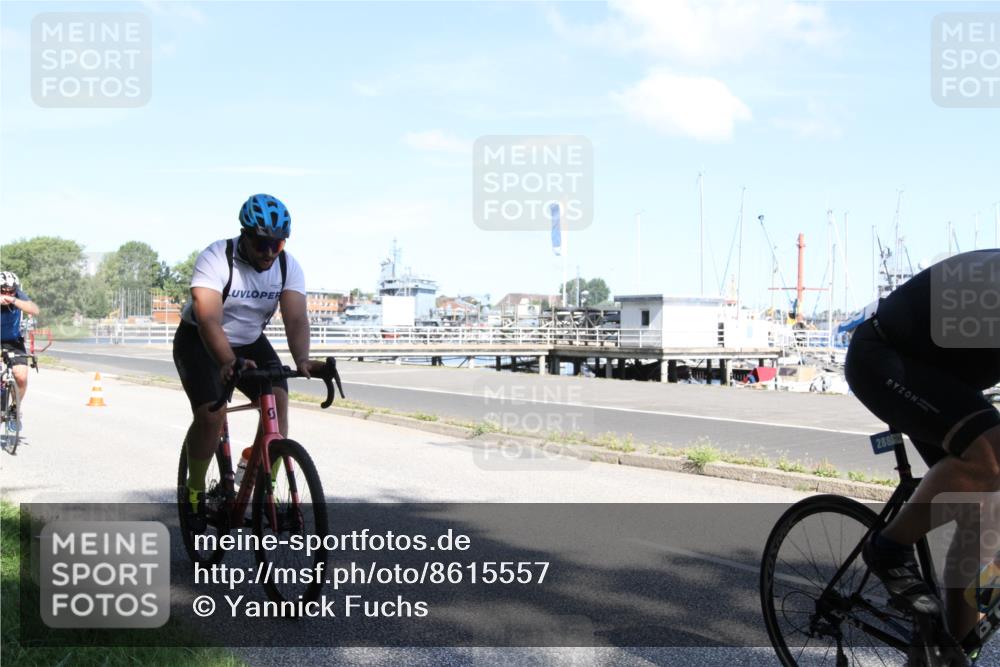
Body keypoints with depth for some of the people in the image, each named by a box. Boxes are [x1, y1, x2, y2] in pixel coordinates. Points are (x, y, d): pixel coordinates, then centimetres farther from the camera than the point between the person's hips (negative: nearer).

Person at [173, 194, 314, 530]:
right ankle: (195, 491, 1)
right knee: (211, 414, -23)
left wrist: (301, 360, -47)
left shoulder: (288, 266, -14)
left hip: (250, 342, 4)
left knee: (278, 398, -20)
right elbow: (208, 320, -39)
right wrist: (228, 362, -56)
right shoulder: (216, 259, -27)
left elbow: (296, 319, -26)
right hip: (200, 342, -4)